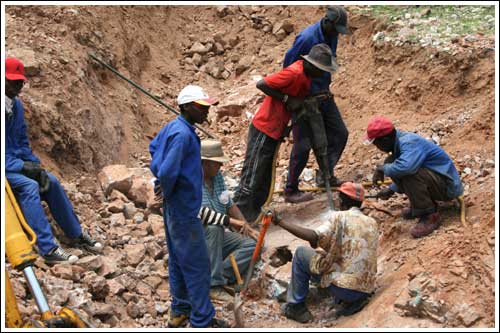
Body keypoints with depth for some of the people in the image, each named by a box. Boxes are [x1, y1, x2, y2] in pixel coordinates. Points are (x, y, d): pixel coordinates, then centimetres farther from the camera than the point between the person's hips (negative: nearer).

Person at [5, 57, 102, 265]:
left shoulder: (16, 105, 6)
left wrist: (35, 164, -3)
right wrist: (22, 166, -23)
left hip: (17, 162, 7)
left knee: (51, 181, -7)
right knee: (29, 186, -28)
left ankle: (77, 235, 6)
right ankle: (48, 249, -31)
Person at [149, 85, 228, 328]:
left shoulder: (172, 127, 6)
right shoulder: (183, 134, -24)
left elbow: (154, 147, 23)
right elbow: (168, 172, -31)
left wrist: (160, 179, 16)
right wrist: (167, 193, -12)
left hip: (174, 208, 10)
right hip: (185, 209, -10)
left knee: (178, 260, 19)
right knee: (197, 265, 0)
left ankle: (180, 310, 32)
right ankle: (202, 321, 10)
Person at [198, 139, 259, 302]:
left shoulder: (217, 176, 4)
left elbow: (229, 205, 12)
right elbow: (200, 213, -33)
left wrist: (247, 228, 1)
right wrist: (231, 221, -33)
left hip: (218, 237, 7)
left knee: (252, 244, -12)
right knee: (213, 228, -37)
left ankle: (219, 276, -19)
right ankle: (214, 284, -29)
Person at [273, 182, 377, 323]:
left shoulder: (340, 217, -4)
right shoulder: (372, 223, 13)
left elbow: (314, 237, -19)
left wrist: (280, 222, -13)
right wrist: (328, 251, 32)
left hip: (343, 287, -6)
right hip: (366, 289, 6)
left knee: (301, 253, 11)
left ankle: (295, 307, 13)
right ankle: (352, 302, 12)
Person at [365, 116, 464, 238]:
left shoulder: (409, 143, -25)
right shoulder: (400, 140, 3)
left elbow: (405, 168, -44)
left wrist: (382, 168, -26)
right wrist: (391, 190, 14)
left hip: (448, 186, -9)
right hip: (435, 180, 9)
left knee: (409, 174, -33)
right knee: (391, 162, 0)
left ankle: (430, 216, -16)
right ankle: (420, 205, 10)